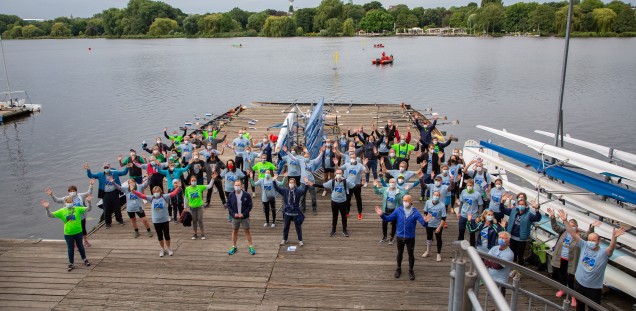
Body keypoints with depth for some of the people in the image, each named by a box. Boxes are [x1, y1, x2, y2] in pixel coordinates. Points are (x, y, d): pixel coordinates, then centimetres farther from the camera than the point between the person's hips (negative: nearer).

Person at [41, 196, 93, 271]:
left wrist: (88, 202, -33)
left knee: (80, 246, 18)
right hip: (68, 234, 0)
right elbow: (51, 215, -7)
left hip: (78, 232, 0)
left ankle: (84, 259, 36)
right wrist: (47, 209, -24)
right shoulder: (62, 211, -5)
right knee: (70, 249, 12)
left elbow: (88, 209, -15)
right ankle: (71, 264, 26)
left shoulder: (78, 209, -8)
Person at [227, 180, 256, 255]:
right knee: (234, 231, 12)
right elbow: (228, 206, 1)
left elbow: (250, 206, -6)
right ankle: (234, 247, 25)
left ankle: (250, 246, 16)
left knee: (247, 231, 6)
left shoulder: (246, 195, -10)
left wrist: (244, 214, -15)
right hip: (235, 217, 2)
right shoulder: (231, 195, -4)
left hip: (244, 217, -2)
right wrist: (233, 214, -12)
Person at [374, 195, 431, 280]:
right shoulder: (398, 210, -9)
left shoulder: (415, 212, -13)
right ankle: (398, 269, 38)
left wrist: (425, 221, -41)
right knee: (400, 253, 18)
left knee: (411, 254, 12)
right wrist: (382, 215, -23)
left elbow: (423, 223, -18)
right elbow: (388, 219, -5)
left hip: (410, 237, -1)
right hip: (400, 236, 1)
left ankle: (411, 270, 31)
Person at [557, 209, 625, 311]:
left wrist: (614, 237, -54)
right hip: (579, 283, 3)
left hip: (594, 288, -3)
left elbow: (611, 248, -35)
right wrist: (565, 220, -18)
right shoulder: (584, 246, -5)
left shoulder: (603, 253, -15)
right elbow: (573, 234, -10)